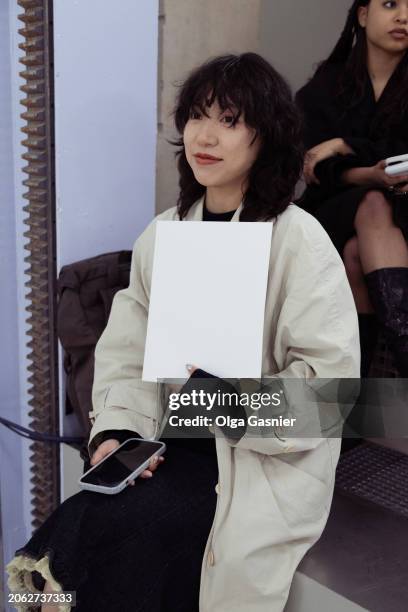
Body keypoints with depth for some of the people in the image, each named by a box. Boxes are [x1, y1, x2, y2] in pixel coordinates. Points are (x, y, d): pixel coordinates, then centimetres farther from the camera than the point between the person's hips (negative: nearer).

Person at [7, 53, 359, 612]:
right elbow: (125, 353, 5)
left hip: (268, 458, -4)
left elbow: (331, 374, -12)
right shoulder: (161, 235, 6)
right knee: (80, 522, -20)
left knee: (123, 530, -23)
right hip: (173, 442, 4)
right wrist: (116, 431, -11)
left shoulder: (300, 241, -9)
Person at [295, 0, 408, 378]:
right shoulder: (323, 88, 7)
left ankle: (354, 374, -40)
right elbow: (319, 168, -6)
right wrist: (372, 177, -25)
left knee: (357, 253, -33)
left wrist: (344, 146, -11)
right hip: (335, 213, 0)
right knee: (374, 205, -34)